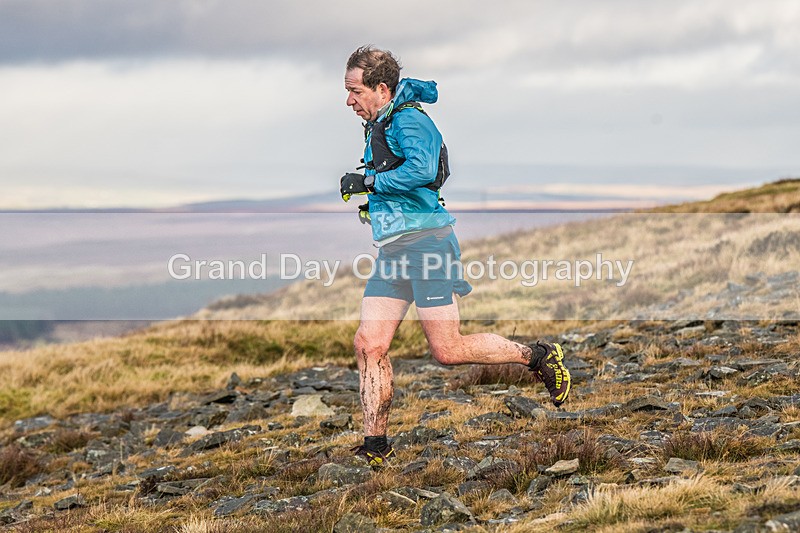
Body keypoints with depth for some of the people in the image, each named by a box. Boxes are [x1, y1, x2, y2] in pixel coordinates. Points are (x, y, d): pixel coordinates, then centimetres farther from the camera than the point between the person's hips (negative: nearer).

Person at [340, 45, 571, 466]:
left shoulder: (408, 120, -10)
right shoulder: (378, 125, 19)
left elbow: (421, 169, -27)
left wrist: (367, 182, -18)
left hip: (425, 242, -9)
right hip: (391, 251, 9)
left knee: (447, 350, -10)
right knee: (368, 344, -2)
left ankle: (539, 357, 9)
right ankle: (375, 447, 2)